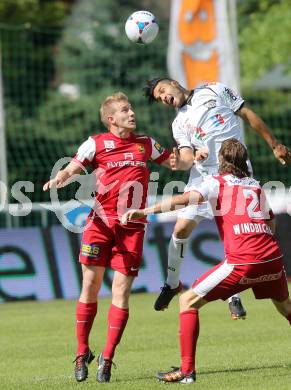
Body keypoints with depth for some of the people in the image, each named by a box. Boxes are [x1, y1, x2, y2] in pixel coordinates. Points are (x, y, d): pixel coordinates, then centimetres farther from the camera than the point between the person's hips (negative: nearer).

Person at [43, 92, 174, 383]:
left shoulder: (145, 144, 13)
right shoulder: (96, 143, 3)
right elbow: (71, 170, -4)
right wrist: (58, 180, -25)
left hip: (132, 227, 2)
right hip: (101, 222, -2)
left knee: (121, 288, -5)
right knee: (91, 285, -3)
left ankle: (107, 357, 1)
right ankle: (82, 353, 10)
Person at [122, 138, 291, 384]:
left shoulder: (217, 183, 7)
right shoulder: (256, 186, 21)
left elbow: (186, 199, -10)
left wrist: (144, 212, -16)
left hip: (242, 262, -5)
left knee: (188, 302, 4)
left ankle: (187, 370, -4)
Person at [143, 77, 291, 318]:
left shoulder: (214, 91, 9)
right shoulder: (179, 124, 14)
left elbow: (248, 116, 11)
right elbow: (187, 159, 2)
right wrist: (179, 161, -23)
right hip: (204, 175, 2)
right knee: (181, 228, -6)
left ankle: (234, 297, 5)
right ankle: (173, 283, 17)